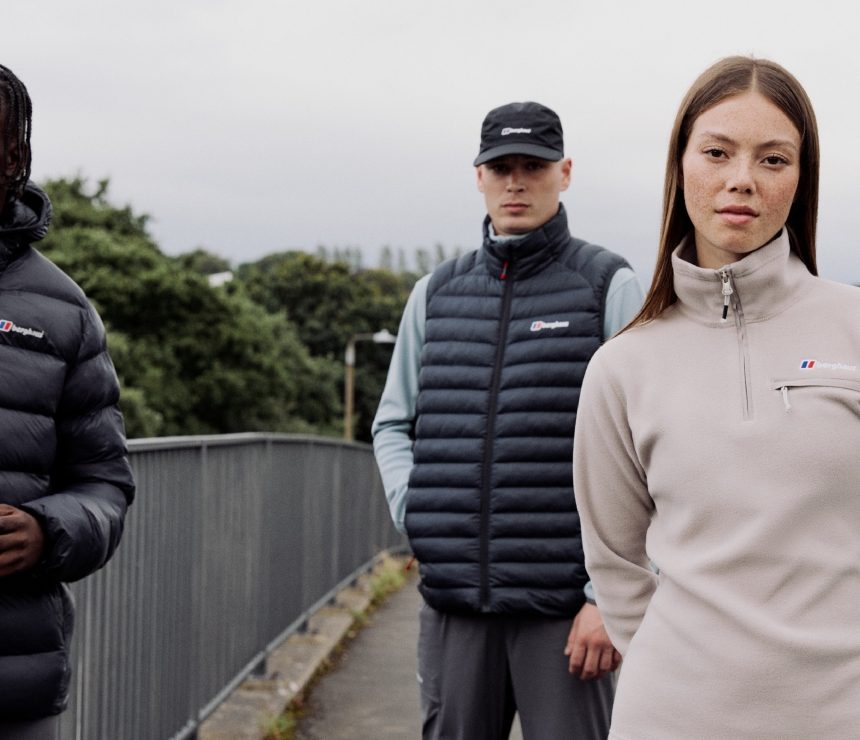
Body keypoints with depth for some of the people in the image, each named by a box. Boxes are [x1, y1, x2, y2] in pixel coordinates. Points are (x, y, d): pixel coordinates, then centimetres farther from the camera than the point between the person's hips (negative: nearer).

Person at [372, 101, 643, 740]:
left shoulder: (608, 286, 0)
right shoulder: (436, 294, 13)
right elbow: (393, 425, 22)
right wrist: (415, 514, 2)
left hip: (565, 602, -4)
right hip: (455, 599, 4)